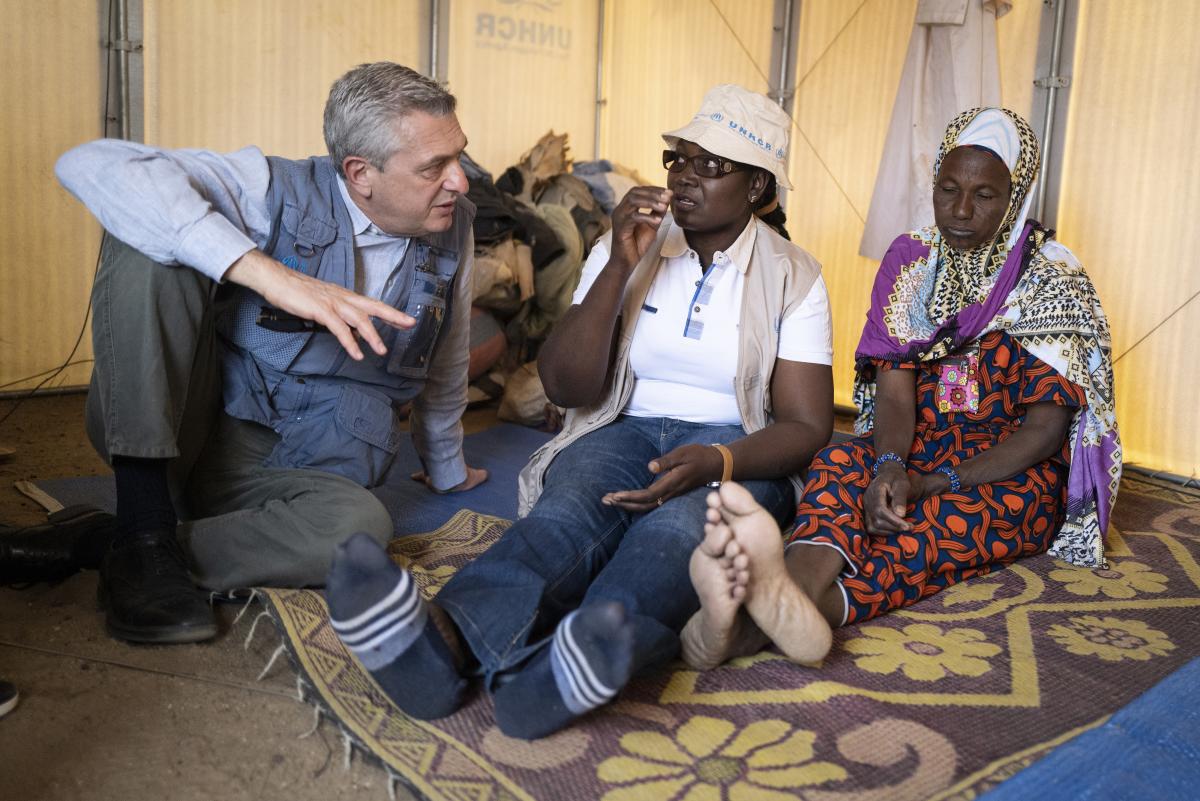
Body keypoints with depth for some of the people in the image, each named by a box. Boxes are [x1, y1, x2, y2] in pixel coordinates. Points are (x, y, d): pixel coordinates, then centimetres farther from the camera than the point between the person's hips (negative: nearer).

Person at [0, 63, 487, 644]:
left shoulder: (454, 230, 0)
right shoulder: (278, 193, -13)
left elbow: (446, 365, 15)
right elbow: (91, 165, -28)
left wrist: (446, 468, 26)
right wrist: (264, 271, -37)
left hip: (298, 471, 2)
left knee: (360, 528, -33)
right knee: (149, 235, -24)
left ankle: (87, 546, -17)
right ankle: (143, 531, -26)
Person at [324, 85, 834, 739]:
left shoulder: (793, 279, 3)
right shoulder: (623, 249, 7)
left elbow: (806, 427, -3)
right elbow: (566, 388, -2)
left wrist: (716, 462, -25)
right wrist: (620, 265, -13)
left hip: (736, 452, -1)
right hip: (625, 434, 2)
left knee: (680, 525, -37)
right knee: (570, 510, -34)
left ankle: (537, 677, -64)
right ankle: (442, 643, -63)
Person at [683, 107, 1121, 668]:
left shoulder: (1053, 280, -4)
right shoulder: (910, 259, 4)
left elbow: (1046, 428, -10)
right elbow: (894, 387, -4)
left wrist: (936, 485, -23)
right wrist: (889, 468, -27)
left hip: (1014, 471, -2)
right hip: (918, 449, 3)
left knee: (952, 518, -37)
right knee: (840, 464, -31)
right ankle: (795, 589, -65)